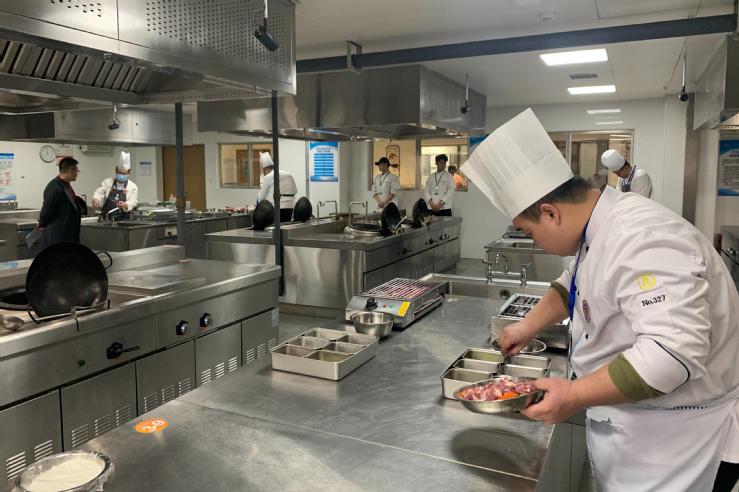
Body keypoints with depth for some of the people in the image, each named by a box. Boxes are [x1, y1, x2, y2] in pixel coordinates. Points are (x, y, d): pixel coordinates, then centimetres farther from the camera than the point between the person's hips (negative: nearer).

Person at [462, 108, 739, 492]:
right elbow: (574, 285, 20)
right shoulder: (601, 228, 1)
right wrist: (529, 326, 15)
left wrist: (575, 395, -32)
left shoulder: (642, 241, -31)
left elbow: (672, 353, -38)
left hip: (676, 438, -8)